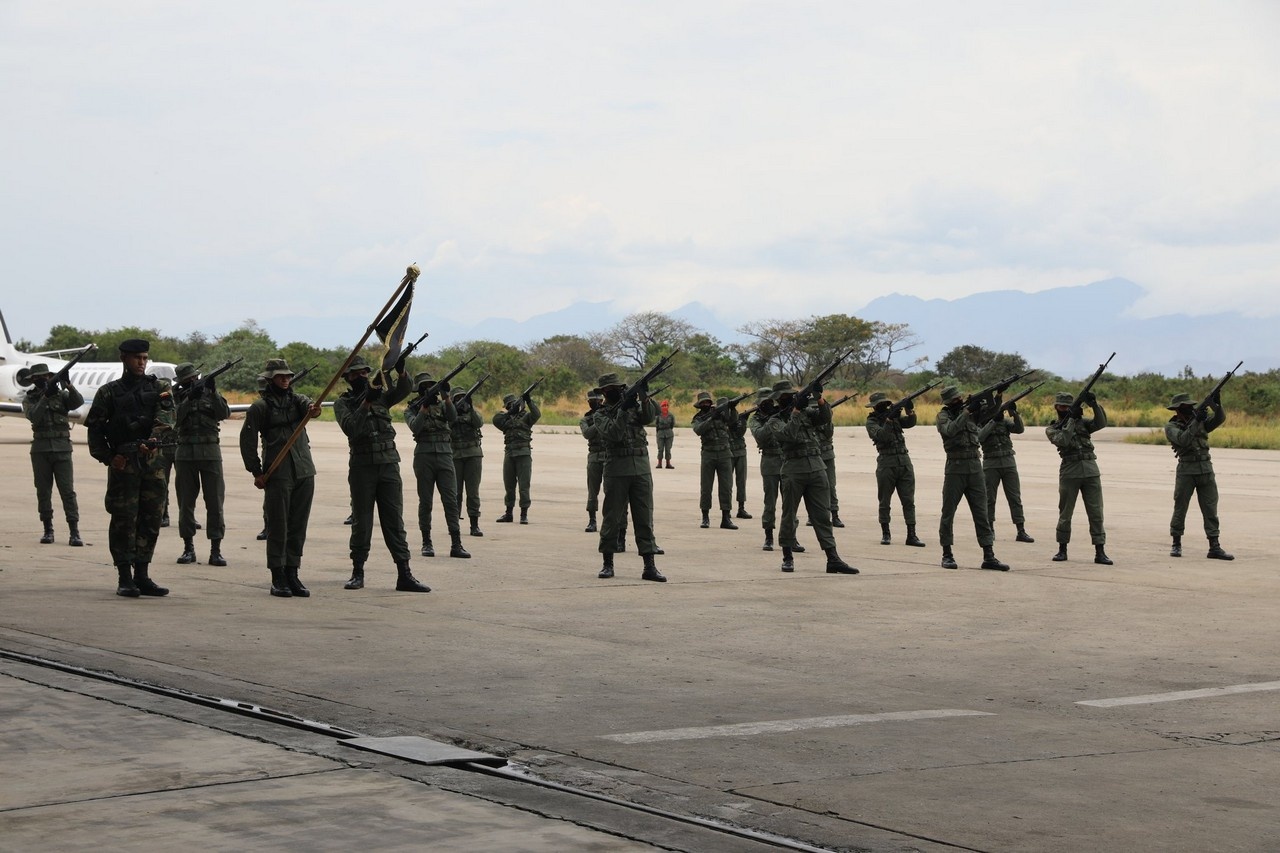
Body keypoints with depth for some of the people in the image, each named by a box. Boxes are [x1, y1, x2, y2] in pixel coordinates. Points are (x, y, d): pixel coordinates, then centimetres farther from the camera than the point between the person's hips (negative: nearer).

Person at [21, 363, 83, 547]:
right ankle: (48, 530, 12)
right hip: (40, 449, 1)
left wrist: (68, 385, -27)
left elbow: (78, 401, -11)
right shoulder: (29, 399, 7)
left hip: (62, 448, -1)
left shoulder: (61, 395, 7)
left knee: (67, 490, -6)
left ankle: (74, 532, -10)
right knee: (43, 491, 4)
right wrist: (46, 395, -23)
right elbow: (33, 415, -12)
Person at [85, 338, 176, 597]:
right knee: (123, 521, -4)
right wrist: (108, 457, -8)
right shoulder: (109, 392, 7)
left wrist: (153, 440, -26)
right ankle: (125, 579, 1)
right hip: (123, 462, -2)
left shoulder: (160, 387, 10)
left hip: (153, 461, 3)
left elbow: (164, 418, -7)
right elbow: (95, 428, 5)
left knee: (151, 520, 5)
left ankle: (142, 576, 13)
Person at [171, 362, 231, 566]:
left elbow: (225, 413, -6)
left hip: (210, 452, 0)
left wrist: (213, 392, -17)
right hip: (185, 453, 0)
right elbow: (176, 417, -10)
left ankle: (216, 550, -3)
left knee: (215, 500, -4)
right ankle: (188, 548, 11)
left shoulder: (209, 393, 8)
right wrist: (190, 398, -20)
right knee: (186, 501, 3)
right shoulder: (177, 396, 6)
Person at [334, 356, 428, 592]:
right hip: (362, 468, -3)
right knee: (361, 522, 3)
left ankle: (404, 575, -2)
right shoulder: (343, 402, 2)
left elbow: (405, 389, -6)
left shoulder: (382, 395, 11)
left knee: (395, 521, 1)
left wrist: (400, 371, -26)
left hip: (389, 465, 3)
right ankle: (358, 573, 12)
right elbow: (351, 428, -15)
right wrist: (367, 402, -25)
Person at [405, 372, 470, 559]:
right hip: (424, 457, -2)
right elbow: (415, 427, -11)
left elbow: (453, 417, -7)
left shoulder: (442, 405, 13)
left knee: (451, 500, -5)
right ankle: (427, 543, 10)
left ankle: (456, 545, -7)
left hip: (445, 455, 2)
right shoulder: (412, 409, 8)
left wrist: (446, 397, -21)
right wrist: (424, 407, -20)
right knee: (425, 502, 3)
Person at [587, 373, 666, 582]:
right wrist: (624, 410, -21)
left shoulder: (634, 405, 13)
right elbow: (613, 433, -14)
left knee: (645, 517, 0)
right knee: (612, 517, 2)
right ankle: (607, 564, 13)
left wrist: (643, 398, -25)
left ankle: (649, 566, -2)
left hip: (641, 469, 3)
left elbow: (650, 417, -8)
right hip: (616, 470, -3)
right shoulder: (601, 415, 4)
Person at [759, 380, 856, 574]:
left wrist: (819, 398, -18)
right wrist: (797, 410, -19)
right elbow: (788, 434, -15)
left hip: (817, 467, 3)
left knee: (822, 515, 0)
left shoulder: (807, 411, 16)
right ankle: (787, 557, 17)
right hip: (793, 470, -3)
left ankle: (833, 560, -3)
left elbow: (825, 416, -2)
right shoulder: (774, 421, 5)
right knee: (789, 516, 4)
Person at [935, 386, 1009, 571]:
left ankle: (988, 556, 1)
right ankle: (947, 555, 11)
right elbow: (950, 430, -22)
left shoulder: (971, 413, 12)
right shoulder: (944, 415, -2)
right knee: (948, 512, 2)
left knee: (981, 513, 1)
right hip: (955, 469, -4)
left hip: (975, 468, 4)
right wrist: (967, 411, -26)